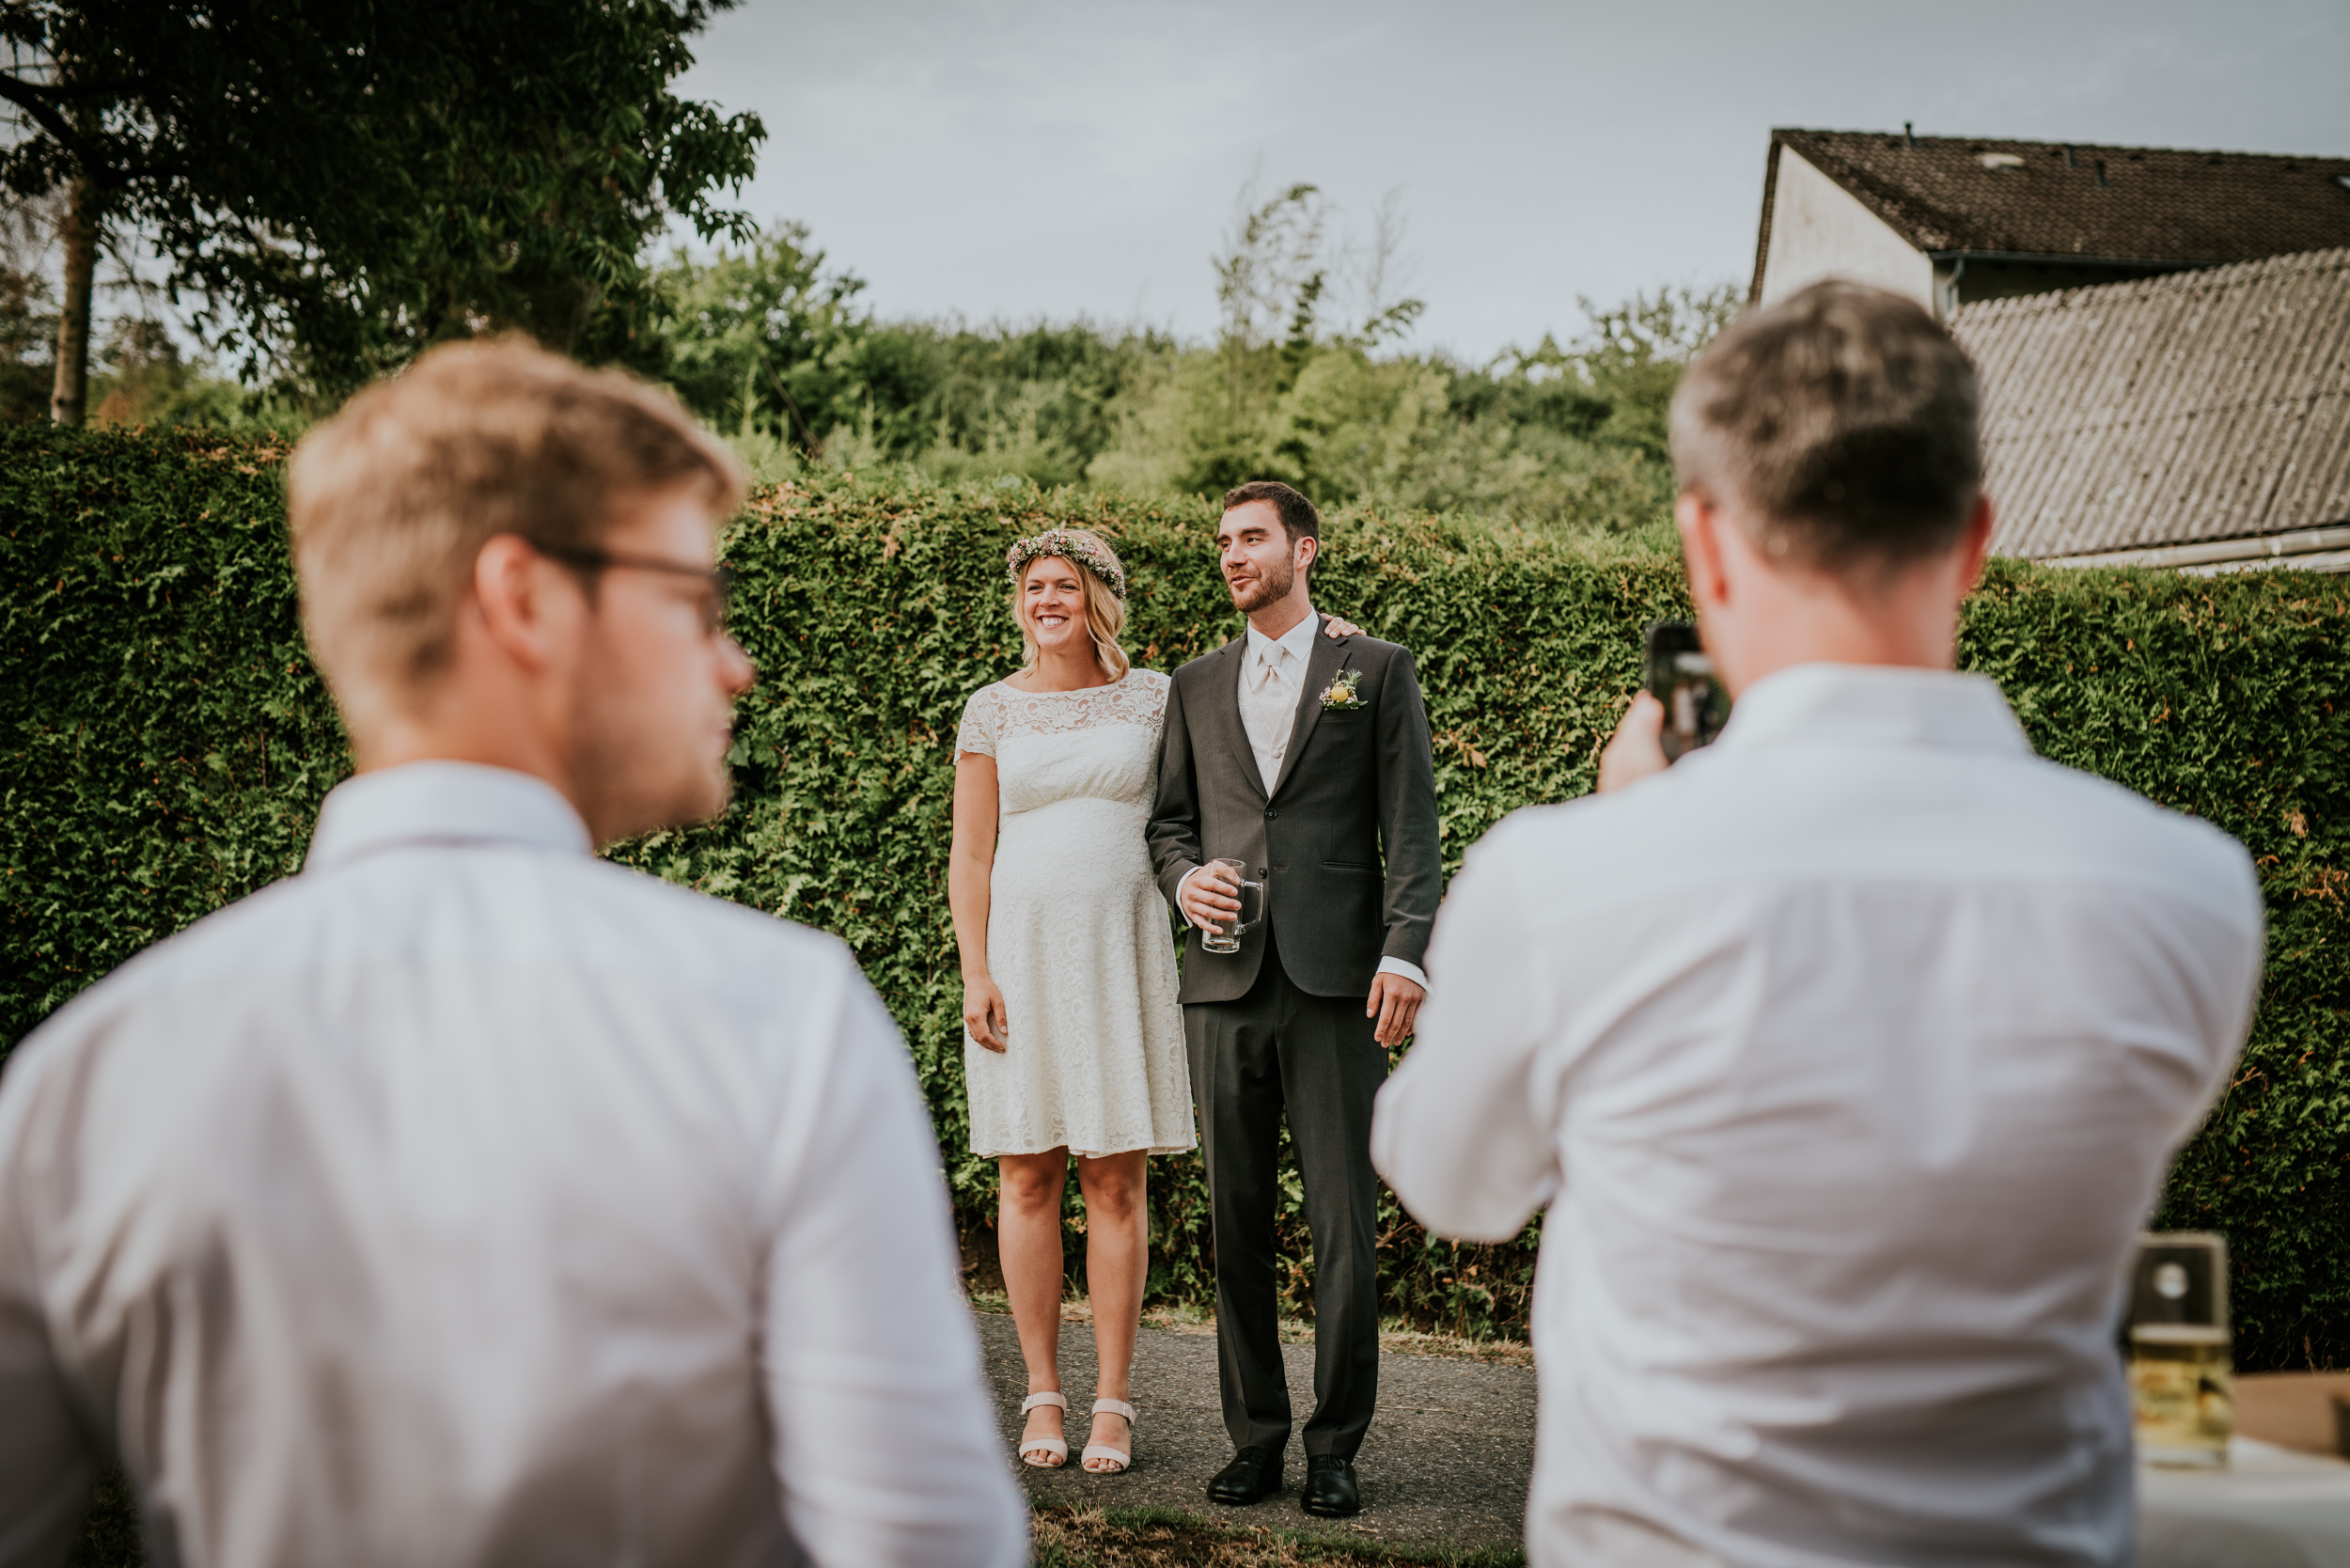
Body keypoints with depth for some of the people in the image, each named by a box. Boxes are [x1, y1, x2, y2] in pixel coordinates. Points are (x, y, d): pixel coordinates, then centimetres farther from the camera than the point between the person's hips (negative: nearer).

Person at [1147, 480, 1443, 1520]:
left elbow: (1411, 824, 1)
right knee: (1236, 1222, 6)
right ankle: (1255, 1435, 16)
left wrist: (1405, 951, -11)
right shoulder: (1196, 687, 18)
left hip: (1335, 982, -3)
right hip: (1226, 982, 4)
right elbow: (1170, 819, 21)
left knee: (1344, 1224, -3)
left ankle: (1336, 1444, 7)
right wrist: (1184, 878, -2)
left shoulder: (1378, 671, 8)